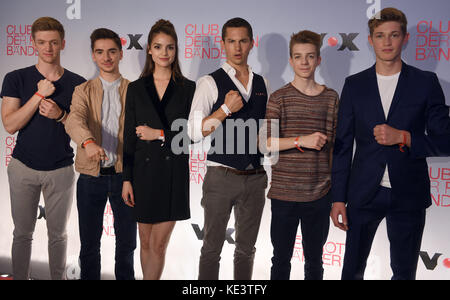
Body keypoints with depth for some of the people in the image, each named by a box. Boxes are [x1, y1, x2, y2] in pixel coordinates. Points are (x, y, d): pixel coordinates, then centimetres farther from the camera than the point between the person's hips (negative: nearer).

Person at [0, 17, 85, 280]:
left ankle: (59, 277, 27)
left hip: (61, 169, 0)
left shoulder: (77, 83, 0)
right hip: (23, 167, 0)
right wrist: (39, 95, -18)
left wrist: (60, 115, -17)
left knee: (58, 233, 11)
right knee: (23, 233, 9)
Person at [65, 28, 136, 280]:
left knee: (127, 241, 11)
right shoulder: (84, 91, 5)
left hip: (123, 174, 0)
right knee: (89, 242, 9)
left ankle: (125, 277, 28)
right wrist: (88, 142, -37)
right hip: (91, 176, 0)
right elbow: (74, 120, -15)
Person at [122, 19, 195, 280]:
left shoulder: (188, 88, 1)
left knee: (159, 244, 0)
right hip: (144, 172, 2)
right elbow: (129, 137, 5)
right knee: (146, 243, 12)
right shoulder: (136, 88, 6)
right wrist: (127, 179, 1)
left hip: (174, 173, -2)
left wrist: (160, 134, -11)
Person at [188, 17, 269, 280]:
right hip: (222, 176, -4)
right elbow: (195, 132, -12)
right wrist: (226, 109, -20)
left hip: (255, 177, 4)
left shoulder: (262, 84, 11)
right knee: (212, 248, 4)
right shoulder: (210, 83, -4)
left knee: (247, 248, 14)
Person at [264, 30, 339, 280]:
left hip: (320, 194, 2)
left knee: (314, 259, 13)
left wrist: (337, 189, 9)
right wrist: (302, 140, -20)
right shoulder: (279, 98, 0)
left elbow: (333, 145, 10)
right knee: (281, 258, 10)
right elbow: (266, 143, -9)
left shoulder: (331, 97, 6)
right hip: (284, 192, -1)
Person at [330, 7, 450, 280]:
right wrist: (338, 198, 0)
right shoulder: (355, 84, 4)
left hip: (408, 195, -1)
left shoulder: (426, 82, 1)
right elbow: (343, 145, 4)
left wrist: (403, 138, -18)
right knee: (353, 269, 8)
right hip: (364, 193, 1)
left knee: (404, 272, 11)